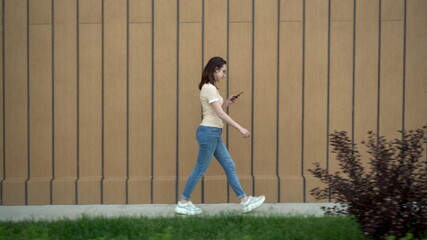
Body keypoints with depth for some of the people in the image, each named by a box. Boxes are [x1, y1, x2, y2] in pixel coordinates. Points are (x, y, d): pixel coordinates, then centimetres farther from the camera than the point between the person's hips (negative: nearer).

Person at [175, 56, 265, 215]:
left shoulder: (211, 88, 16)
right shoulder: (209, 89, -14)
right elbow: (220, 114, -21)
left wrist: (227, 102, 7)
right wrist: (240, 128, -21)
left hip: (214, 134, 10)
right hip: (209, 132, -10)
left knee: (229, 167, 9)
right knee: (200, 169, -2)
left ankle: (245, 201, 11)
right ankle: (183, 203, 7)